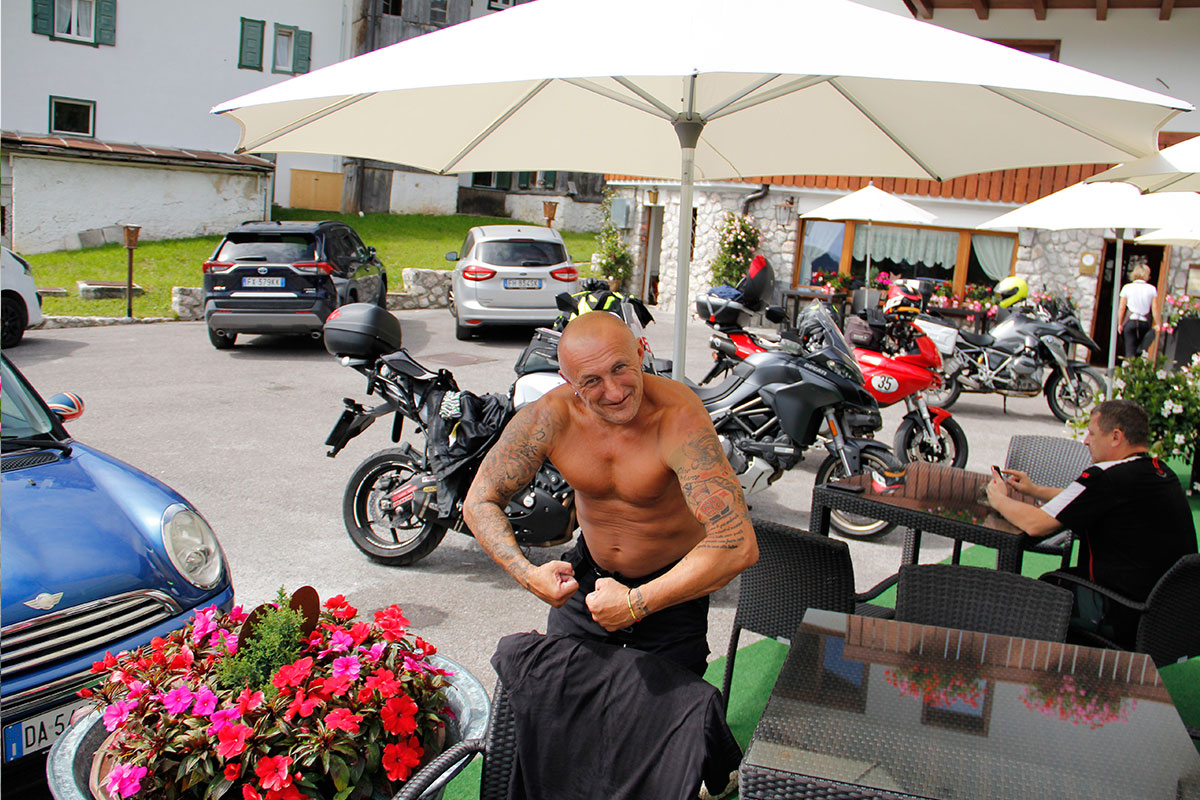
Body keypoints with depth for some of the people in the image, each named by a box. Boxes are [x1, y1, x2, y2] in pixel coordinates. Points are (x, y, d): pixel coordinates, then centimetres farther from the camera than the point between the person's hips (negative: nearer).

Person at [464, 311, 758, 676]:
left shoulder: (678, 417, -34)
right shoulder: (549, 417, -21)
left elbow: (738, 545, -41)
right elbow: (480, 501, -9)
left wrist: (636, 603, -39)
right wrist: (527, 573, -25)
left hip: (673, 583, -3)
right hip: (588, 574, 4)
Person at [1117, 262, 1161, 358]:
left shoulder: (1127, 287, 2)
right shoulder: (1152, 289, 2)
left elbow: (1121, 308, 1)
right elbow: (1155, 308, 0)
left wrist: (1120, 323, 9)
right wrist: (1158, 324, 6)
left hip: (1130, 321, -1)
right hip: (1145, 322, 1)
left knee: (1130, 351, -3)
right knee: (1142, 350, 11)